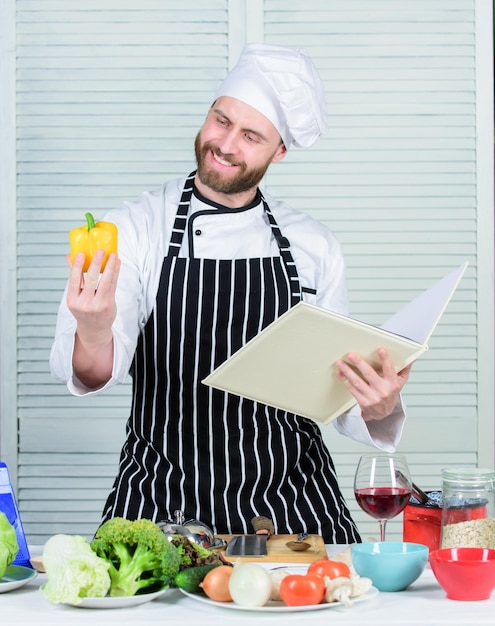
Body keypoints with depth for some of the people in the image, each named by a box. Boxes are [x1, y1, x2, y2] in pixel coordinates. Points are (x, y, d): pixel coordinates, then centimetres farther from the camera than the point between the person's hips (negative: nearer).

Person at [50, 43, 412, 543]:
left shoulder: (314, 245, 6)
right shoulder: (131, 229, -2)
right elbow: (94, 372, -14)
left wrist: (376, 407, -15)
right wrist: (93, 335, -38)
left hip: (292, 505, 2)